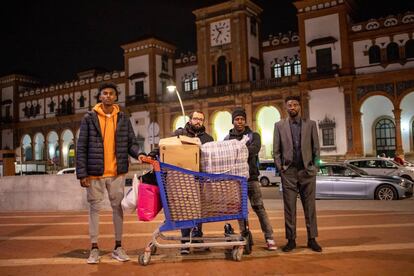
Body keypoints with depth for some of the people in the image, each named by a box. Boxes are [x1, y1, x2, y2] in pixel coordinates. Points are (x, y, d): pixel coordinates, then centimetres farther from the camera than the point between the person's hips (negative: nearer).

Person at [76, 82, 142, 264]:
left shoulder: (123, 118, 6)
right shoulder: (89, 118, 0)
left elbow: (131, 143, 6)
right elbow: (81, 148, -2)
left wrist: (139, 154, -16)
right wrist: (82, 173, -8)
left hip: (117, 173, 2)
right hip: (95, 173, -1)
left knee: (118, 208, 8)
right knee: (94, 208, 6)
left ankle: (118, 247, 20)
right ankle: (94, 248, 18)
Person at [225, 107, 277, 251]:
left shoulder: (253, 135, 5)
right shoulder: (227, 138, 10)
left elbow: (254, 149, -15)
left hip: (251, 177, -2)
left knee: (258, 207, -3)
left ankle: (269, 238, 3)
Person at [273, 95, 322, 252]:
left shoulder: (310, 124, 7)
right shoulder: (279, 125, 6)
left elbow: (316, 148, 7)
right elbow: (276, 150, 5)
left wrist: (313, 167, 1)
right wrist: (280, 168, -2)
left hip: (307, 171, 0)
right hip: (288, 171, 0)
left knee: (310, 206, 4)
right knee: (289, 207, 2)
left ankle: (312, 239, 13)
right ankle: (291, 240, 9)